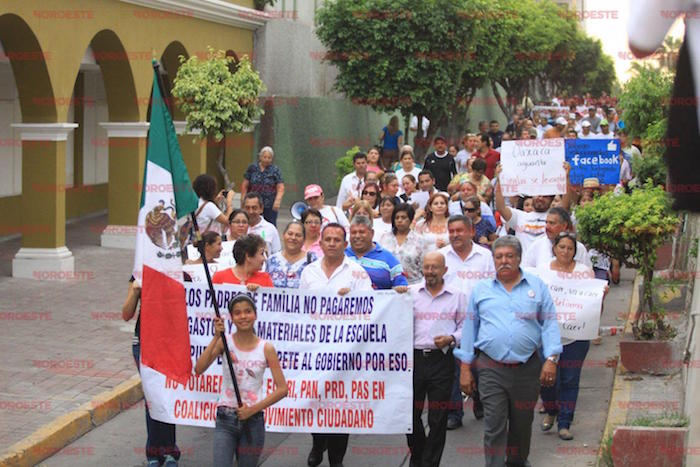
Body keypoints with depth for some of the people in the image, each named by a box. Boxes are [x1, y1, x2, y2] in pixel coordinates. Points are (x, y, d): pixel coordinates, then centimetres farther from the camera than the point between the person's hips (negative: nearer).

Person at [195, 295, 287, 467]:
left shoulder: (266, 348, -2)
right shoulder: (225, 341, -1)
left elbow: (282, 389, -3)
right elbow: (199, 369, -15)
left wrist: (253, 409, -11)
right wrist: (216, 337, -19)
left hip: (253, 420, 1)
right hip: (225, 419, -1)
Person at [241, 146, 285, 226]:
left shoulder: (275, 170, 4)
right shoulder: (252, 168, 7)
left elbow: (280, 188, -1)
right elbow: (245, 186, 10)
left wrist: (278, 200, -17)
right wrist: (243, 201, 5)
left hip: (270, 206, -1)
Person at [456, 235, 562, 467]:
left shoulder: (537, 286, 6)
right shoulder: (481, 290, 8)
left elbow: (549, 324, 4)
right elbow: (469, 328, 10)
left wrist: (551, 359, -8)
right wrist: (465, 367, 6)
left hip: (527, 368, 1)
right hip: (491, 369, -1)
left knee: (522, 424, 13)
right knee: (494, 426, -7)